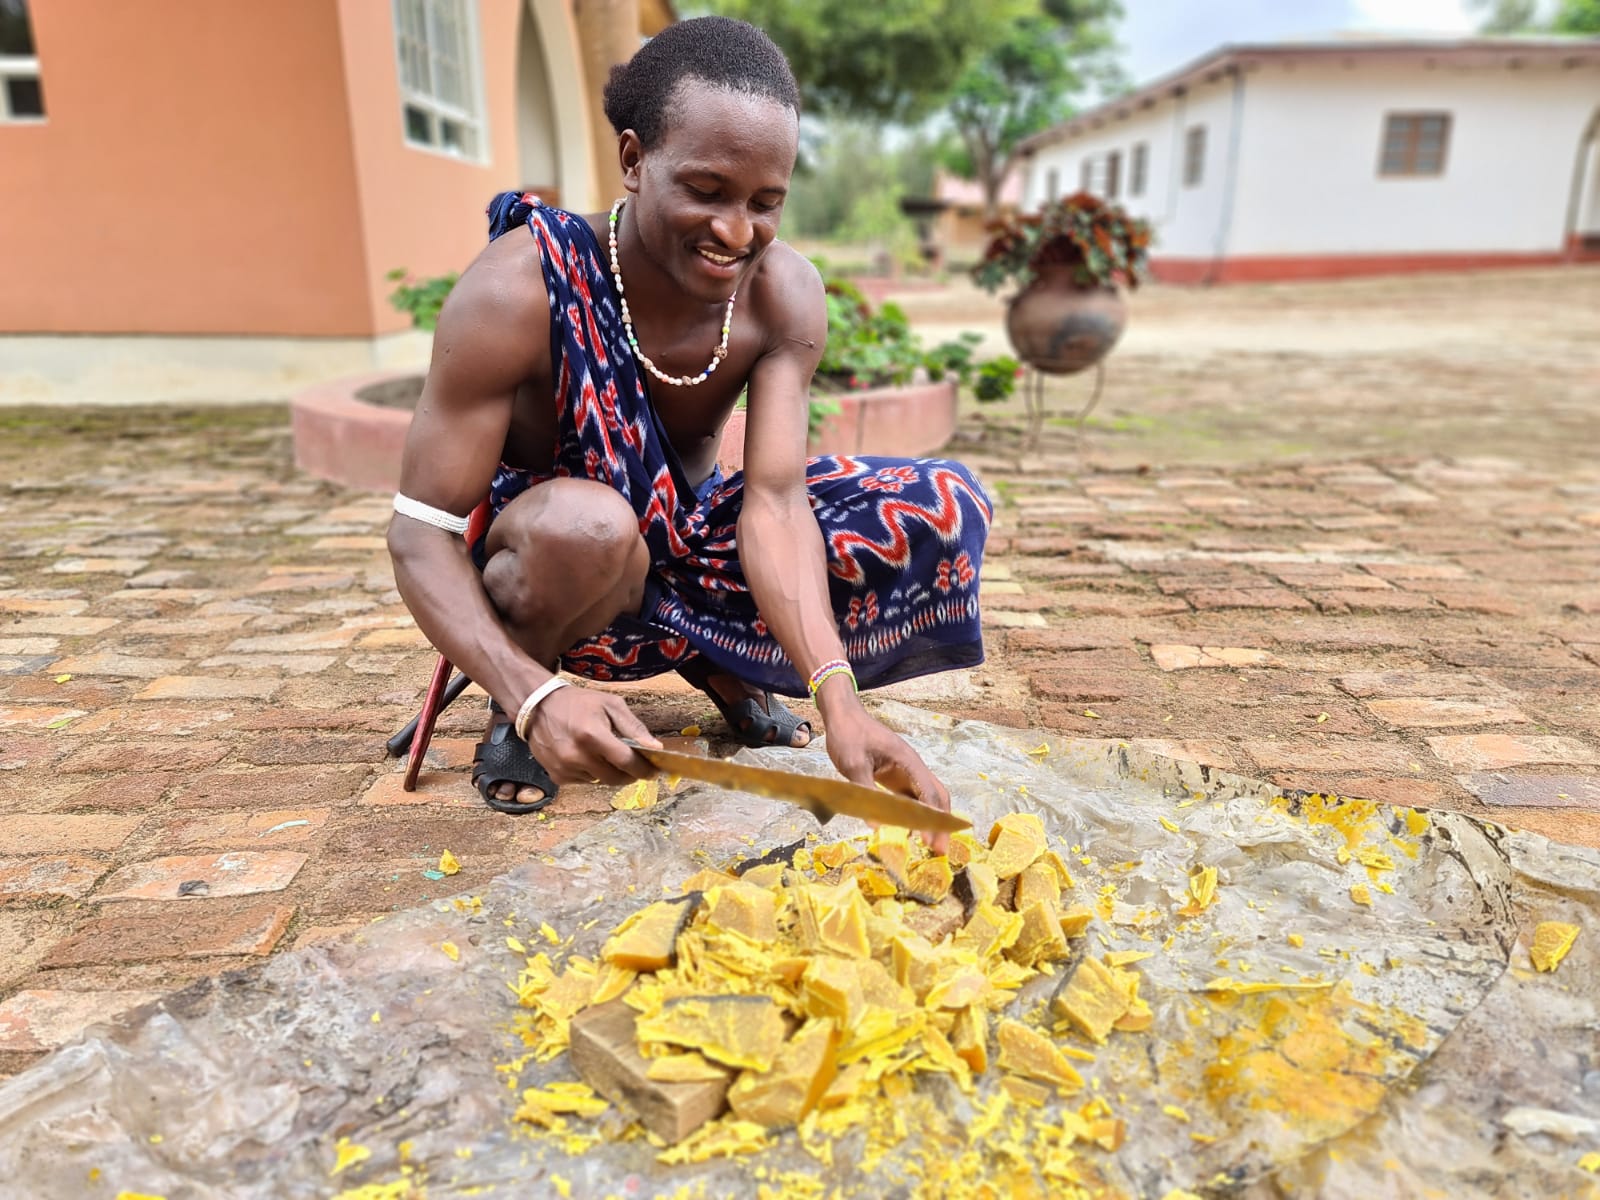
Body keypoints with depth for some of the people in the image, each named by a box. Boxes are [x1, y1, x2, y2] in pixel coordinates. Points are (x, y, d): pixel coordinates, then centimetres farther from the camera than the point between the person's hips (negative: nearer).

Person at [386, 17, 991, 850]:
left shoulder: (785, 297, -14)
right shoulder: (518, 290, -26)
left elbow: (774, 499, -24)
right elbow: (420, 533, -25)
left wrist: (839, 702, -40)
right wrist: (534, 696, -42)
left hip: (685, 552, 4)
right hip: (539, 559, -3)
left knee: (948, 510, -11)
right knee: (589, 522, -42)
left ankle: (727, 667, 6)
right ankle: (511, 711, -7)